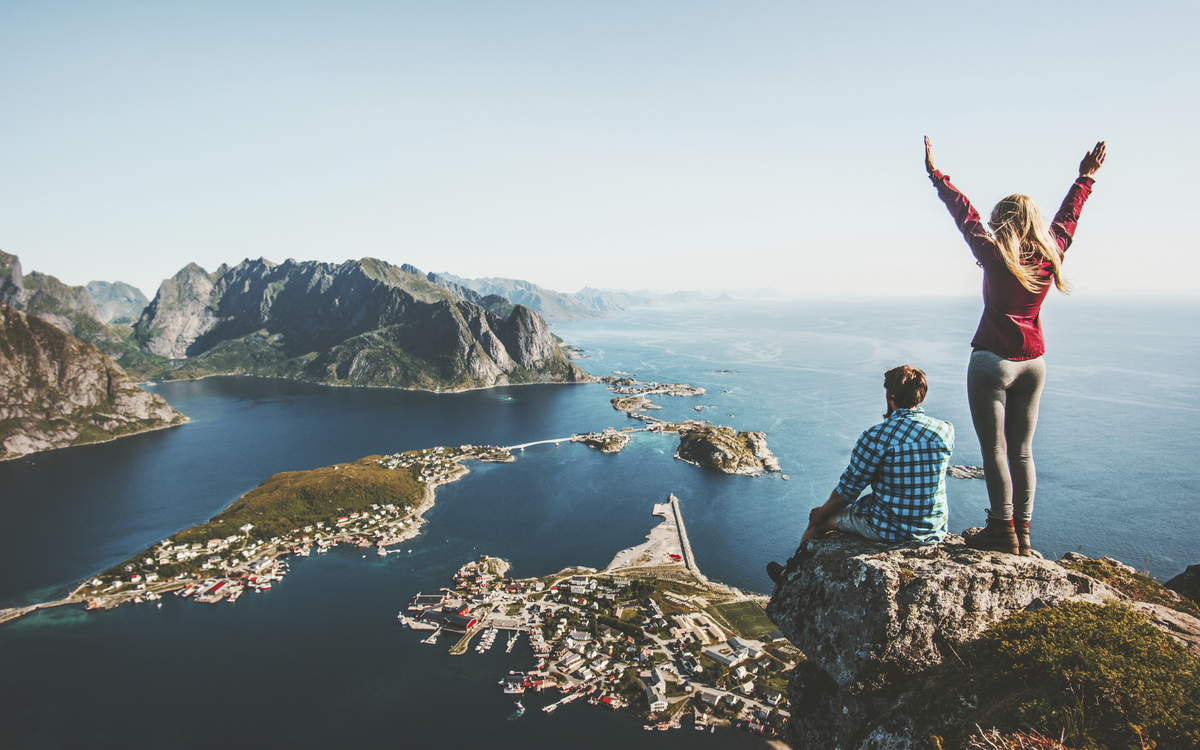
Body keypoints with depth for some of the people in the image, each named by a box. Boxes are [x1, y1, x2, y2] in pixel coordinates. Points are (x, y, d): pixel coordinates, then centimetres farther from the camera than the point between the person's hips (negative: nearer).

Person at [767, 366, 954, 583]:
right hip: (936, 531, 6)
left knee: (819, 519, 18)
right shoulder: (946, 431, -4)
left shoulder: (877, 437, -20)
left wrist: (822, 512, 6)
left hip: (890, 530, -6)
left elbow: (848, 488, -10)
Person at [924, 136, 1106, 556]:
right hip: (1033, 363, 6)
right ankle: (1022, 535, 17)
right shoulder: (1051, 255, 2)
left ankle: (1003, 533, 4)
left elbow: (965, 214, -6)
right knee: (1021, 450, 11)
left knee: (994, 449, 0)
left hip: (993, 361, -6)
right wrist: (1086, 178, 36)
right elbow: (1066, 218, 19)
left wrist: (935, 173, 2)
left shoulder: (996, 257, -12)